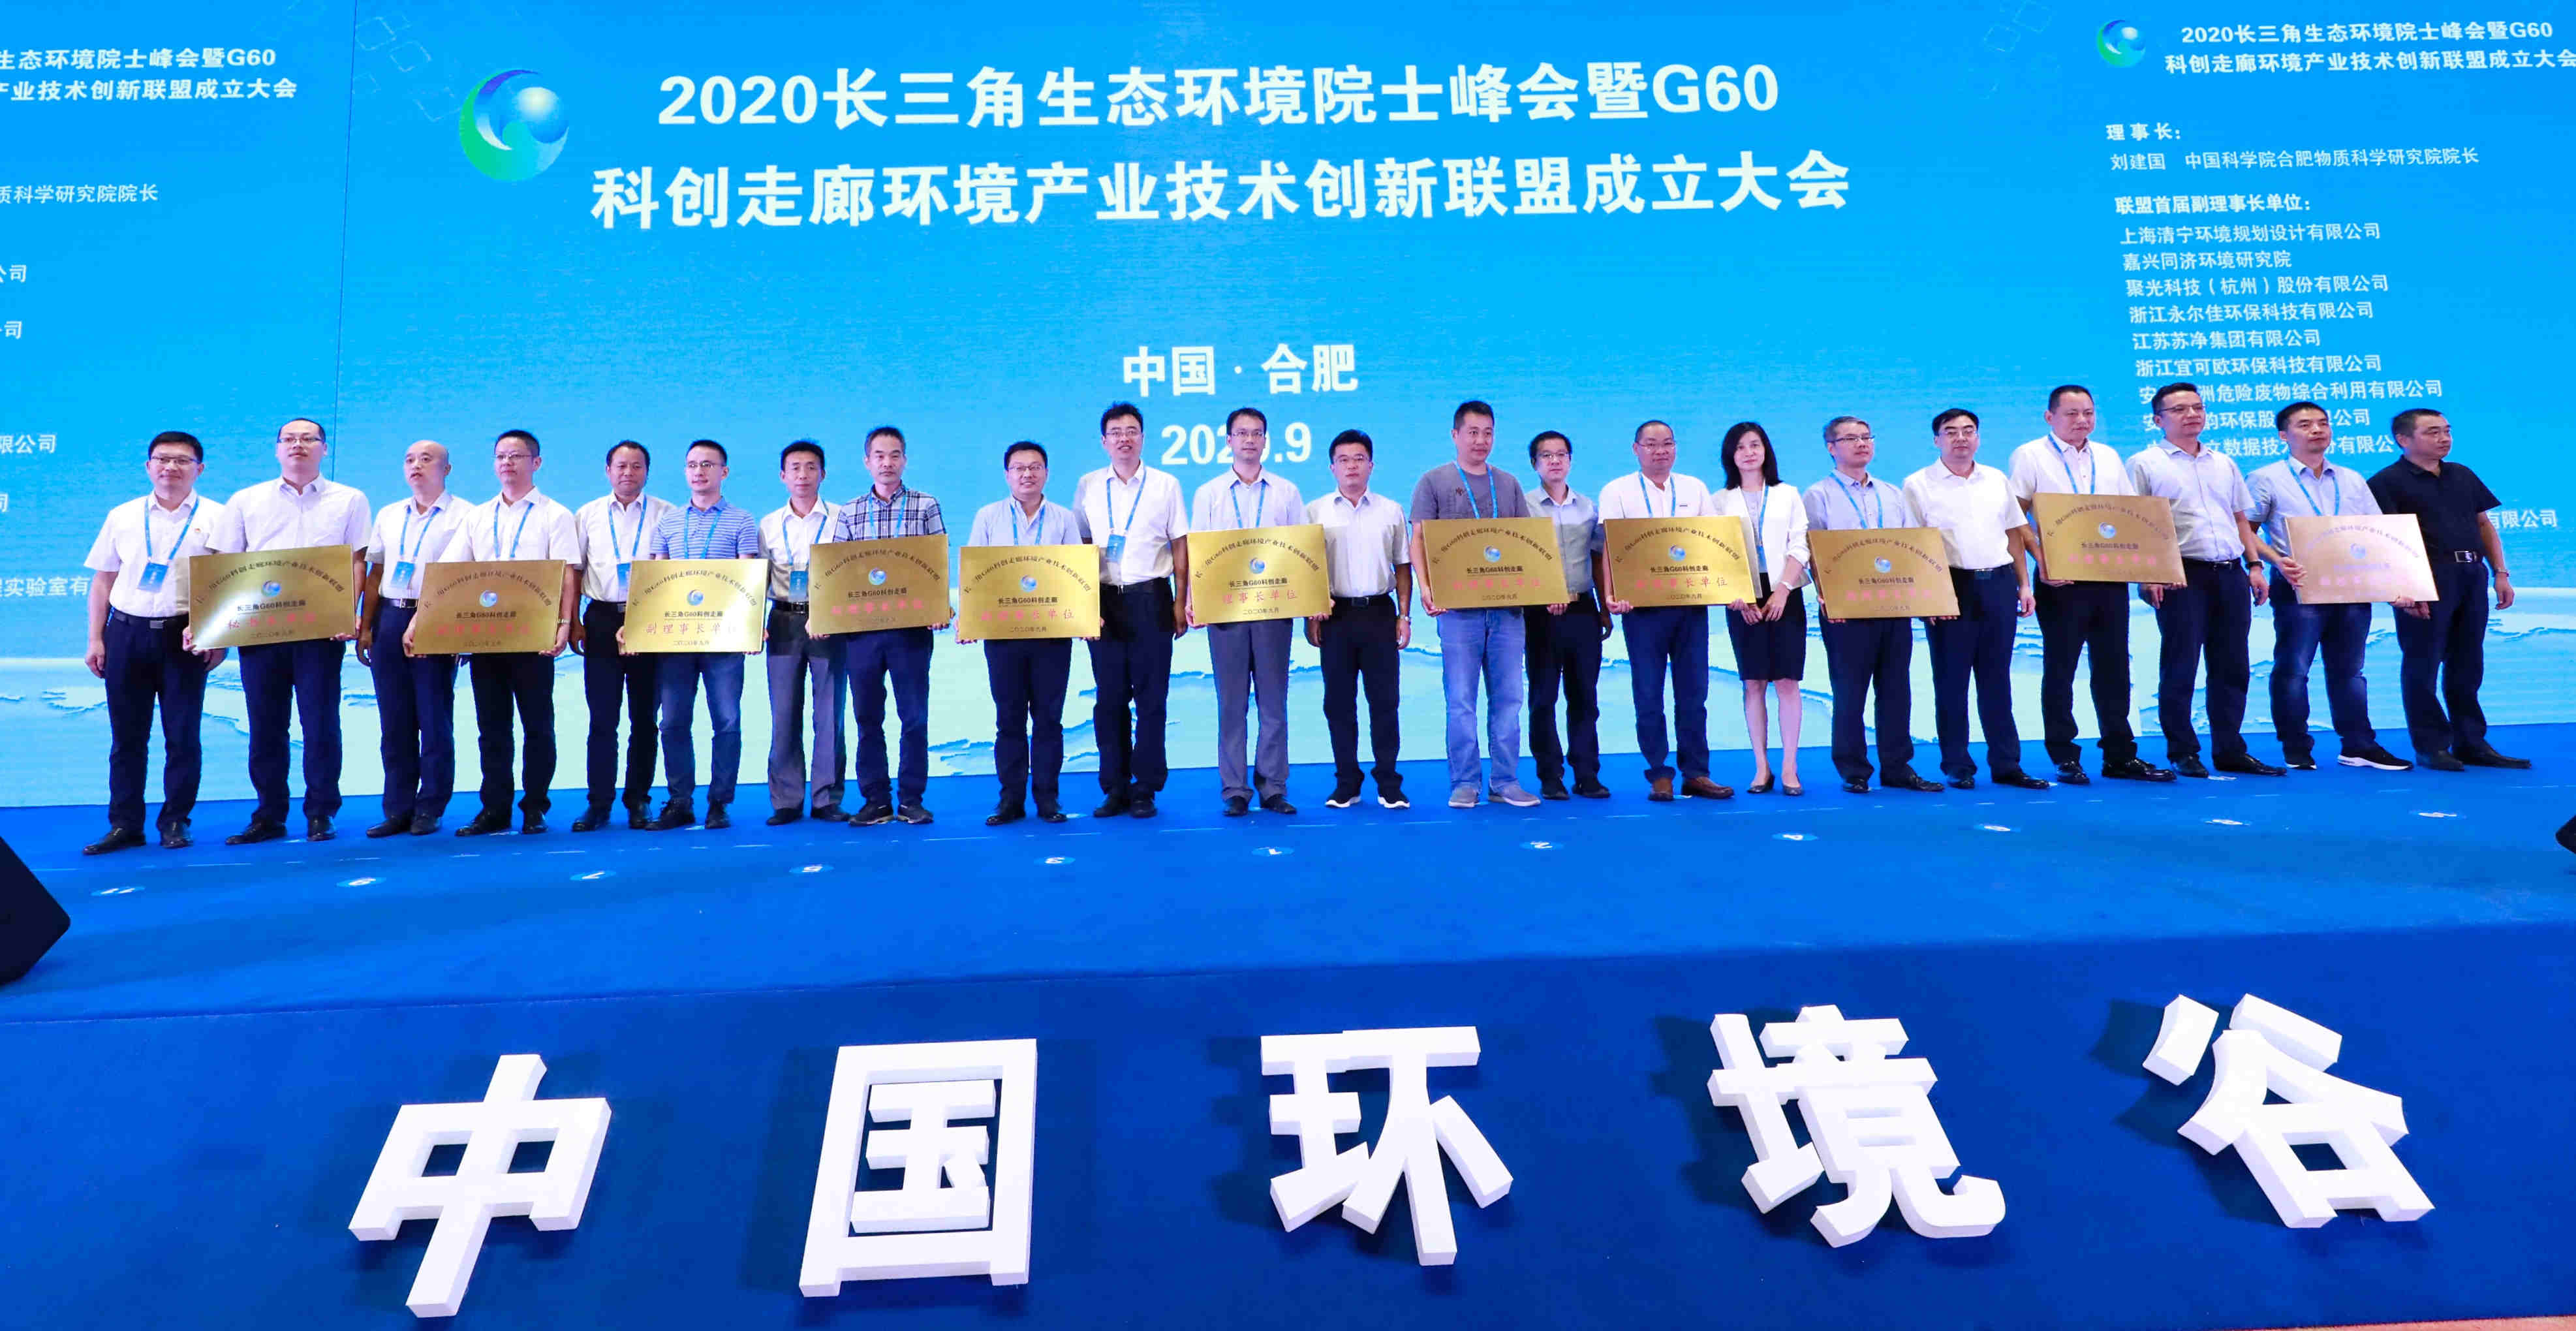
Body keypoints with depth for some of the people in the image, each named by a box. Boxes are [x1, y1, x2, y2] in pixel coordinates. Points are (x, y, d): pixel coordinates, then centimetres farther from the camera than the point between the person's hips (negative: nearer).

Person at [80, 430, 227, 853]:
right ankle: (124, 824, 12)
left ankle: (175, 822, 13)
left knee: (183, 735, 2)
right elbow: (102, 580, 12)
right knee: (126, 736, 5)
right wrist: (95, 640, 7)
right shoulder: (122, 517, 10)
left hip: (184, 635, -2)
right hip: (126, 632, 2)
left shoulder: (216, 518, 2)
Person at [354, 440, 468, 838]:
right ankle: (397, 809, 12)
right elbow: (375, 574, 17)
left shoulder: (462, 515, 0)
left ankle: (430, 809, 8)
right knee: (394, 721, 6)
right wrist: (365, 627, 9)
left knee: (434, 720, -1)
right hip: (389, 620, 5)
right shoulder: (388, 515, 17)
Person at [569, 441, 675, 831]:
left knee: (645, 715, 4)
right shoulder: (588, 515, 13)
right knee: (602, 717, 0)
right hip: (602, 620, 1)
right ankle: (599, 802, 6)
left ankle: (639, 801, 12)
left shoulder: (667, 515, 6)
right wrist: (571, 621, 4)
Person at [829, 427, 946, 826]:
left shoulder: (926, 506, 5)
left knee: (914, 716, 1)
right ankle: (876, 801, 13)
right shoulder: (849, 513, 11)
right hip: (860, 627, 2)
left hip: (911, 625, -2)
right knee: (868, 717, 5)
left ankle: (911, 800, 10)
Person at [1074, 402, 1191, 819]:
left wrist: (1180, 602, -1)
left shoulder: (1165, 485, 5)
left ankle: (1145, 789, 9)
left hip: (1150, 599, -1)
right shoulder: (1087, 486, 9)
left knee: (1151, 697, 1)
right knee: (1109, 697, 4)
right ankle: (1114, 788, 13)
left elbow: (1180, 546, 5)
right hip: (1103, 601, 2)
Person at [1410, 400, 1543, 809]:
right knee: (1461, 701, -2)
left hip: (1507, 606, 3)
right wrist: (1426, 588, -16)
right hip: (1458, 606, -3)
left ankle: (1506, 782, 12)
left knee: (1507, 699, 4)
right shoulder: (1434, 482, 5)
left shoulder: (1509, 484, 16)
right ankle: (1465, 783, 6)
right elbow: (1419, 540, -1)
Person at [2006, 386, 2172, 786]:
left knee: (2113, 666, 7)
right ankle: (2064, 757, 7)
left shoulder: (2108, 458, 16)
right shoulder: (2030, 456, 0)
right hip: (2061, 578, -5)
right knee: (2060, 668, 0)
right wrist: (2041, 559, -18)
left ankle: (2119, 755, 14)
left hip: (2111, 576, 5)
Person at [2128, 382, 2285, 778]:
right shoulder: (2146, 464, 1)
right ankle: (2182, 753, 4)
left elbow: (2241, 519, 21)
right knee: (2179, 667, -3)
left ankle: (2230, 751, 14)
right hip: (2182, 575, -6)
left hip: (2231, 575, 6)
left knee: (2232, 667, 6)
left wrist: (2254, 566, 10)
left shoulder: (2224, 464, 19)